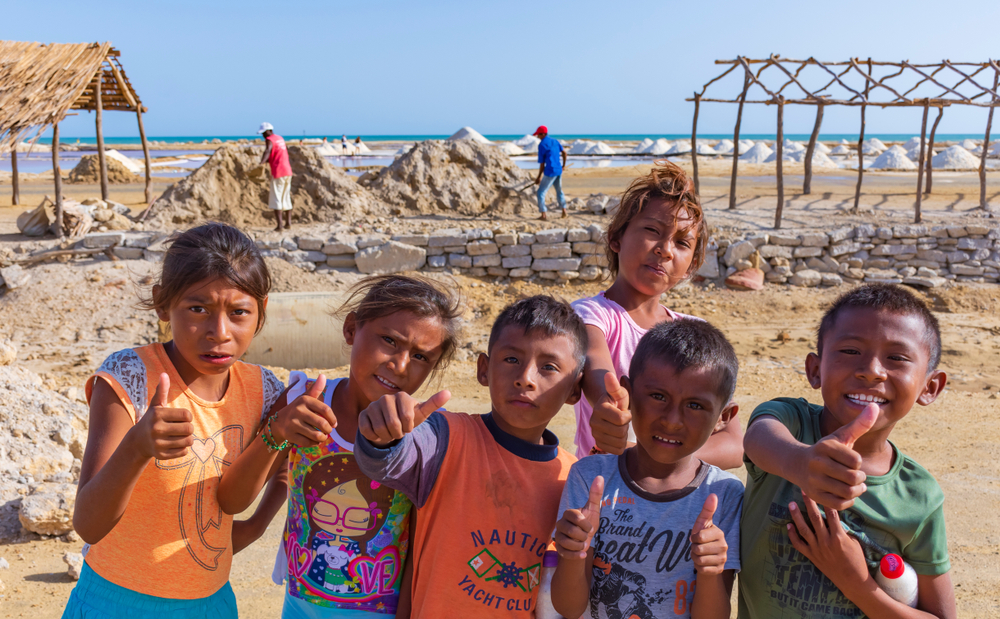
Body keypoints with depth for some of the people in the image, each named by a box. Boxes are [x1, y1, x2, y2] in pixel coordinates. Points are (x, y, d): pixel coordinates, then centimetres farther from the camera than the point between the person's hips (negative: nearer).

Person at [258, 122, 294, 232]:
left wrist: (261, 163, -42)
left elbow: (267, 151, -28)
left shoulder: (269, 140, -8)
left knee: (276, 199, -6)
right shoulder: (280, 138, 18)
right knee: (286, 197, 15)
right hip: (288, 170, 8)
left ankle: (279, 225, -12)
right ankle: (288, 223, 18)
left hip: (278, 171, -8)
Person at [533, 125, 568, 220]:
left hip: (550, 172, -8)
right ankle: (564, 212, 24)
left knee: (541, 193, 1)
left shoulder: (542, 145, -10)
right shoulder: (555, 141, 10)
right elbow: (564, 153, 13)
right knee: (559, 191, 24)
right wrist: (563, 165, 29)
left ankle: (544, 214, -4)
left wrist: (539, 177, 0)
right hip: (559, 170, 8)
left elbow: (542, 163, -9)